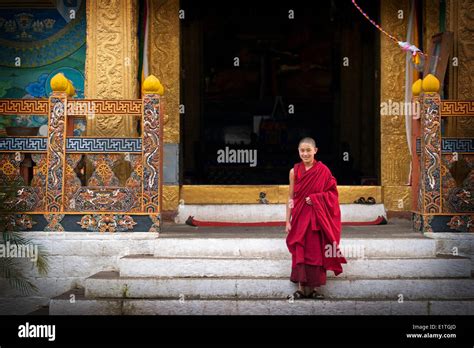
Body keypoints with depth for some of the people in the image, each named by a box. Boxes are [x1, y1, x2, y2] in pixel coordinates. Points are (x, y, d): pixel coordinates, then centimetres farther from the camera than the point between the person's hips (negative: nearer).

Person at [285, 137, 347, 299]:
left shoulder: (323, 171, -2)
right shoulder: (294, 171, 3)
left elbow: (332, 193, 0)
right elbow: (291, 197, 5)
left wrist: (315, 198, -15)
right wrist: (288, 221, 2)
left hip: (317, 218, -1)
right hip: (299, 217, 1)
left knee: (316, 251, 0)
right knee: (299, 252, -1)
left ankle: (314, 287, 10)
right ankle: (301, 288, 7)